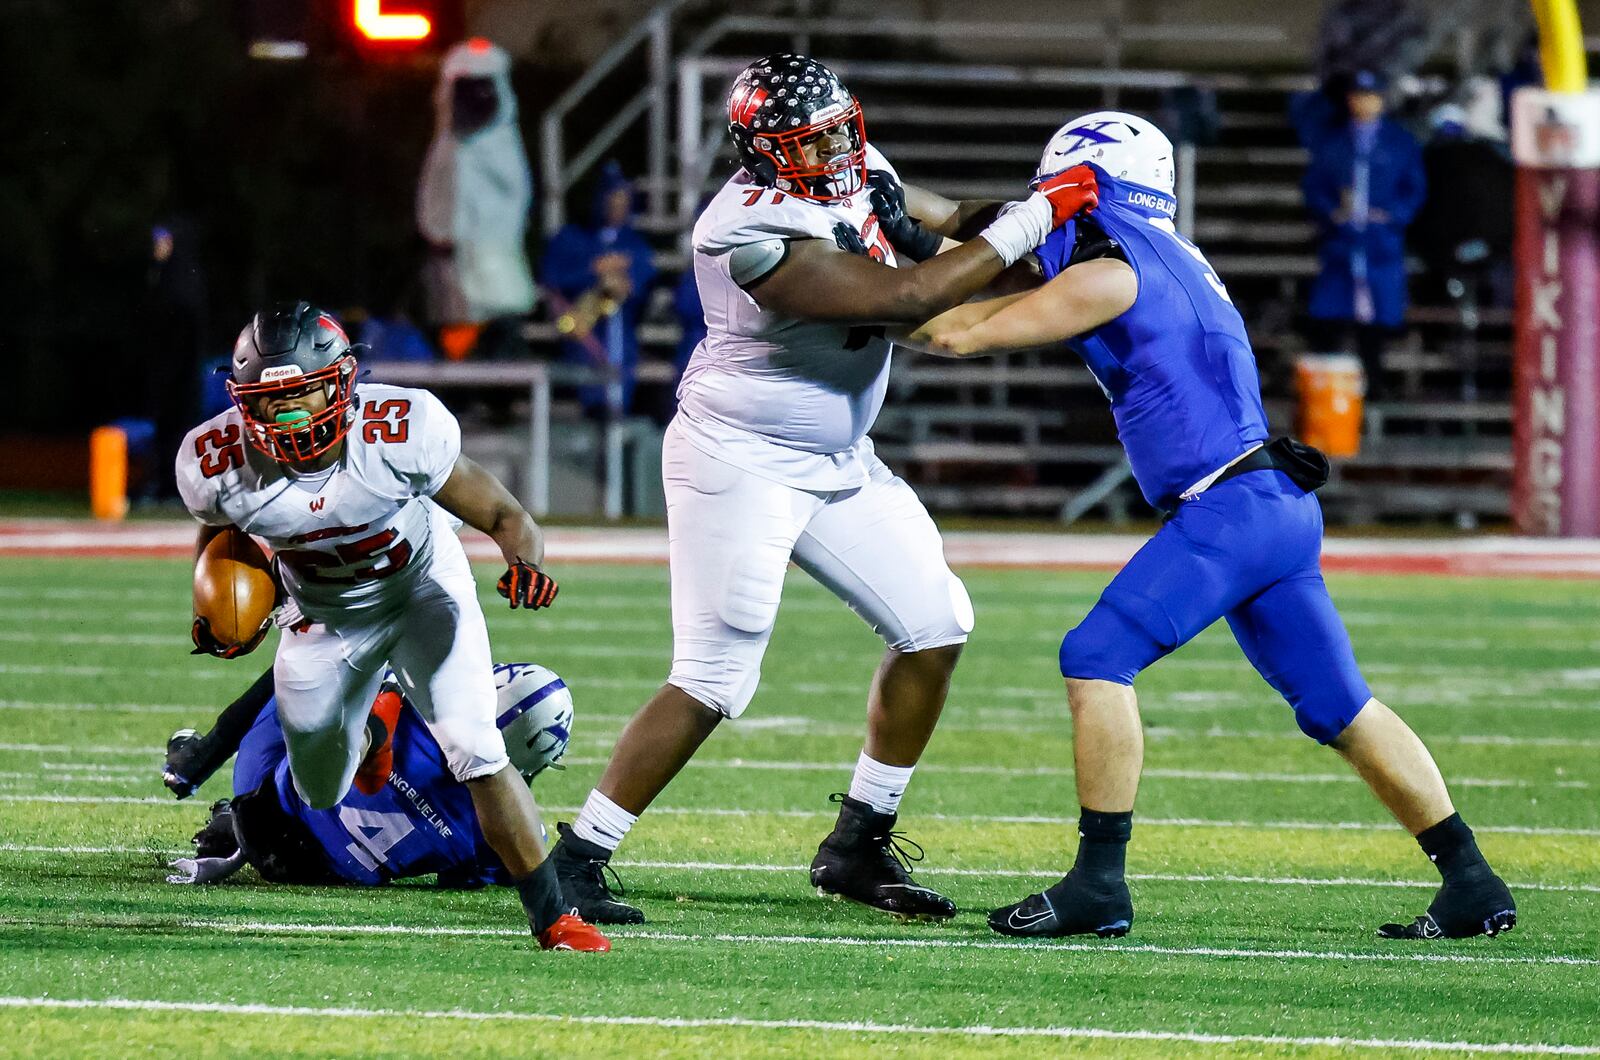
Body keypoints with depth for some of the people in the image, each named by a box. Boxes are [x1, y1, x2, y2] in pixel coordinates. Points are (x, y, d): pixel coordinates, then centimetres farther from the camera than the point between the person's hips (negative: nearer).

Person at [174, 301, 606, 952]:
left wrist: (526, 564, -45)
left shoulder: (400, 434, -35)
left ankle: (552, 916, -7)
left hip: (424, 592, -3)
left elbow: (504, 516, -25)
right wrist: (211, 614, -15)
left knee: (478, 755, -21)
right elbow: (218, 534, -1)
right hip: (325, 616, 3)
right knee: (321, 796, 17)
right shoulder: (220, 468, -28)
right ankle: (368, 733, 55)